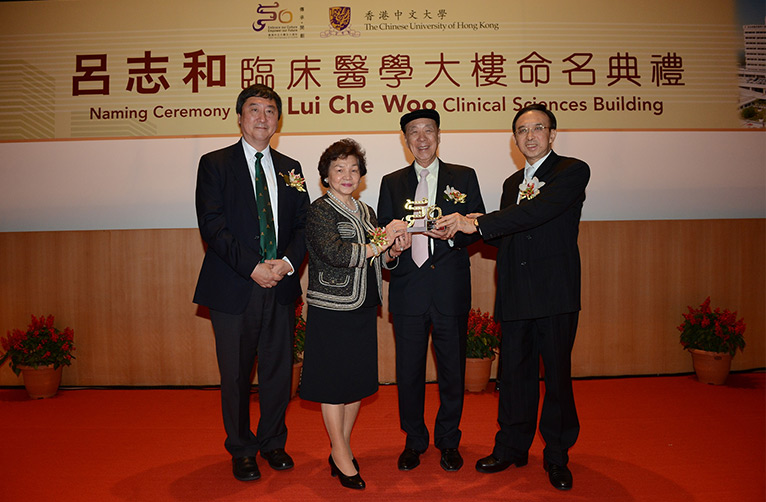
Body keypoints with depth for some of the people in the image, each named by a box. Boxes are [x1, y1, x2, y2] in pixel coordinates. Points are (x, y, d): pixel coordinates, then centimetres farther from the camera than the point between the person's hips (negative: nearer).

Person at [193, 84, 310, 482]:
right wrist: (252, 267, -17)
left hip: (281, 286, 3)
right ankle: (241, 451, 28)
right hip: (234, 289, -3)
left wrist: (287, 262, -10)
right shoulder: (214, 164, 2)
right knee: (236, 375, 8)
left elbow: (303, 224, 9)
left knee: (279, 370, 11)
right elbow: (212, 225, -9)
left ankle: (273, 442, 32)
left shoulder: (290, 169, 13)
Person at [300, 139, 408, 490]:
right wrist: (380, 243, -20)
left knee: (357, 380, 12)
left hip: (364, 309, 7)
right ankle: (341, 455, 18)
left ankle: (342, 448, 28)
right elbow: (335, 253, -21)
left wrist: (393, 252, -2)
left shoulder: (366, 212, 14)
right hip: (332, 310, -7)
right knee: (333, 382, 3)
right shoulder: (320, 210, -7)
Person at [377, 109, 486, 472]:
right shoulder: (392, 183, 13)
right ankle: (414, 441, 26)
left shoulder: (464, 177, 8)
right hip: (408, 288, 1)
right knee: (408, 370, 7)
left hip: (450, 288, -1)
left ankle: (448, 441, 27)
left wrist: (452, 234, -16)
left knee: (452, 368, 7)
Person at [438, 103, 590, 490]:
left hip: (555, 291, -5)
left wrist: (478, 223, -25)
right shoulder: (512, 182, 19)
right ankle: (512, 448, 28)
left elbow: (539, 211, -21)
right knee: (514, 372, 12)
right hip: (515, 293, 6)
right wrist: (472, 222, 0)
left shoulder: (572, 171, -3)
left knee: (557, 374, 5)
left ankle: (557, 457, 23)